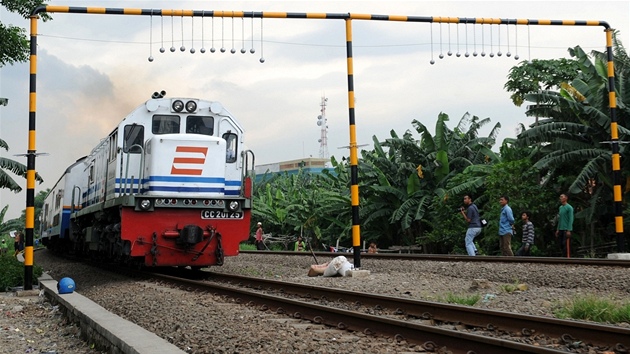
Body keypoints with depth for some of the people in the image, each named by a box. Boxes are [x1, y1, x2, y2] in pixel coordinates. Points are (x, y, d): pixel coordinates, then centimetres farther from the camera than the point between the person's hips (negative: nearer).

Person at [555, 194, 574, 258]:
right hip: (561, 230, 8)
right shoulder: (560, 208, 17)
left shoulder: (569, 207, -7)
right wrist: (557, 230, 16)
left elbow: (571, 219, -11)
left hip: (566, 230, -8)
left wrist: (569, 230, -17)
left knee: (566, 245, -10)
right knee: (561, 245, 7)